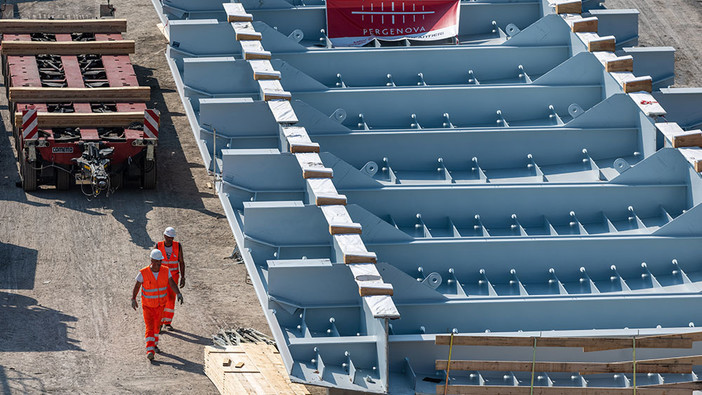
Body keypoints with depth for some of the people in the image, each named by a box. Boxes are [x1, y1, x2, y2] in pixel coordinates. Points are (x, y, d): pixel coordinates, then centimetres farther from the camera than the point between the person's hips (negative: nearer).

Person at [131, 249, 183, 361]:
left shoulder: (165, 271, -10)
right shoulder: (143, 273, -19)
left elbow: (172, 284, -12)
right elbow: (136, 287, -13)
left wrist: (178, 294, -30)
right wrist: (133, 299, -27)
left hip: (160, 305, 3)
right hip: (147, 305, -3)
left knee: (157, 326, 17)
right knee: (149, 328, -14)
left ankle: (154, 344, 40)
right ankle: (150, 351, -20)